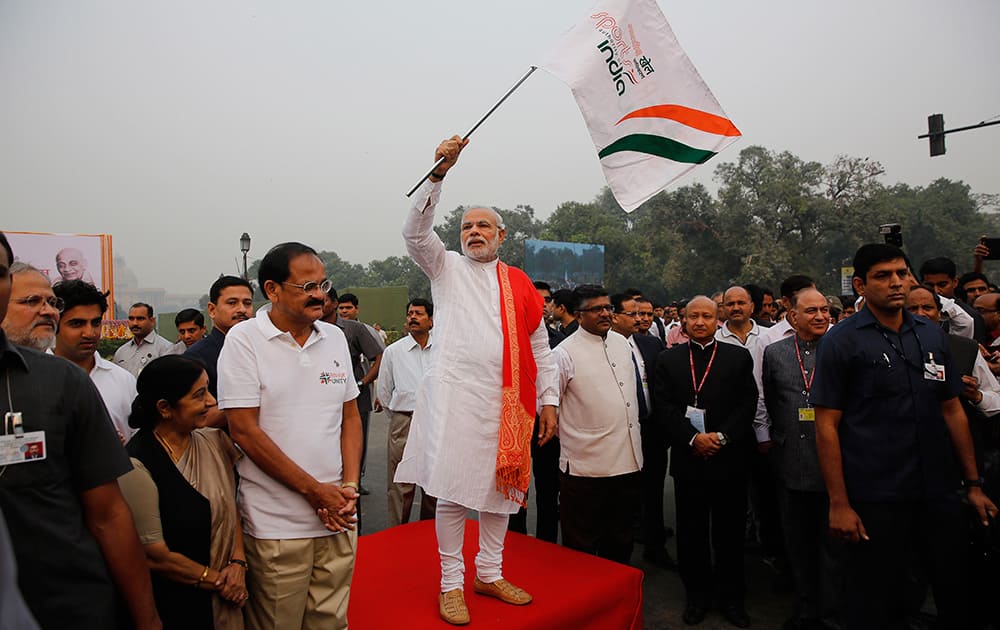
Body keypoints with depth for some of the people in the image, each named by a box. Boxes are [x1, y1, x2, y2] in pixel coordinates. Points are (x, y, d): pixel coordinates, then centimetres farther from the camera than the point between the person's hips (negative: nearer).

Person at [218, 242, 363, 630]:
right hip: (276, 526, -4)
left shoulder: (335, 338, 6)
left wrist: (350, 486, -2)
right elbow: (244, 430, -13)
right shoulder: (244, 340, -8)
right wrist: (314, 490, -12)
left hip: (338, 516, 4)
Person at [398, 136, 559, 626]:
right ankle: (451, 584, 15)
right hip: (457, 396, -3)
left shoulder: (519, 283, 14)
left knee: (501, 487, 12)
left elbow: (540, 347, 14)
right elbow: (415, 232, -9)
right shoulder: (447, 268, 9)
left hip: (508, 401, 3)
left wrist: (549, 400, 7)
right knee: (453, 492, -1)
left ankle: (489, 574, 29)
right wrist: (439, 172, -18)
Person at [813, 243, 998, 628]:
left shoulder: (932, 336, 7)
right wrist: (839, 504, -12)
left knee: (955, 595, 16)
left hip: (939, 493, 5)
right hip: (873, 499, -4)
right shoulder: (840, 342, -7)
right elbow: (827, 426, -9)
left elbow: (953, 411, 13)